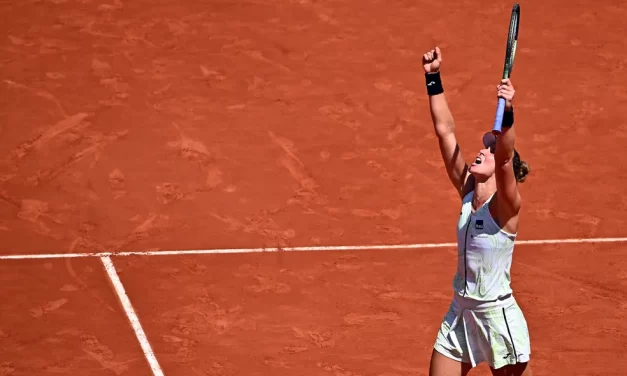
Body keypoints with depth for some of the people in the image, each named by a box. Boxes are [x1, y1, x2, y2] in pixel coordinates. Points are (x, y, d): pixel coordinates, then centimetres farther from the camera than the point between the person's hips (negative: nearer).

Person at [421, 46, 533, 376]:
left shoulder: (506, 204, -15)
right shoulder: (467, 191, 1)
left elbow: (505, 157, -35)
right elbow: (445, 131, -1)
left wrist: (506, 113, -50)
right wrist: (433, 78, -5)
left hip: (497, 316, -6)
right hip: (460, 311, 6)